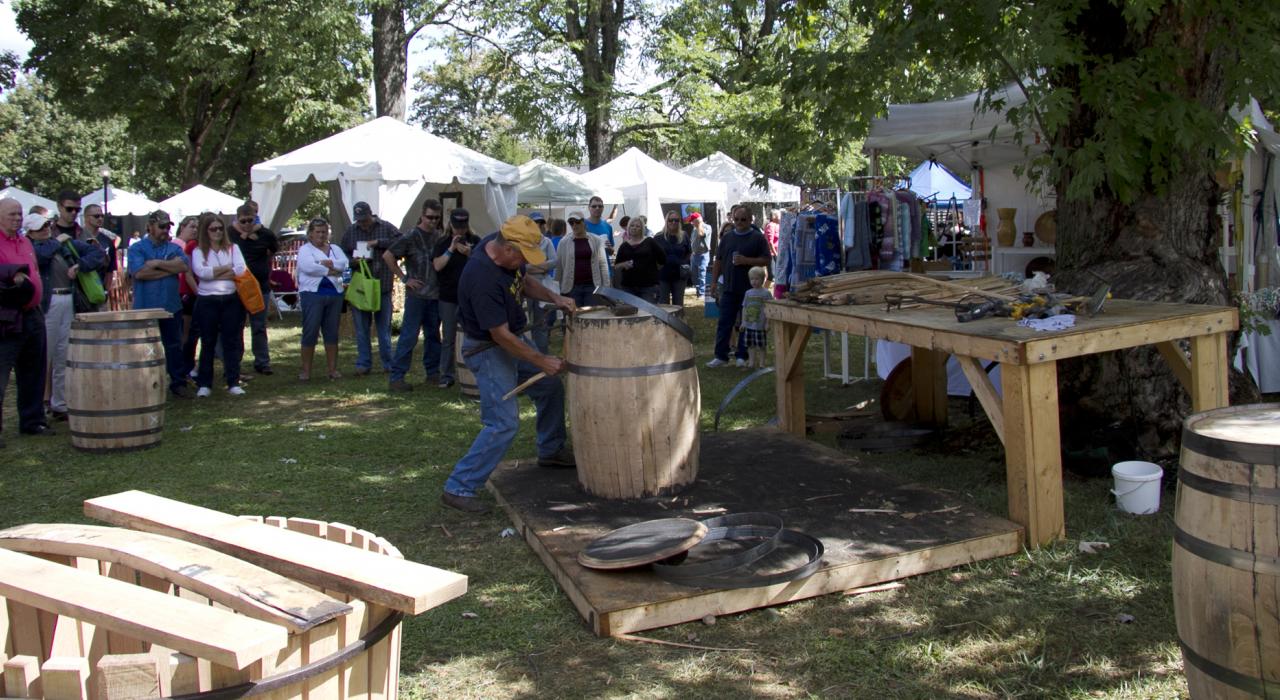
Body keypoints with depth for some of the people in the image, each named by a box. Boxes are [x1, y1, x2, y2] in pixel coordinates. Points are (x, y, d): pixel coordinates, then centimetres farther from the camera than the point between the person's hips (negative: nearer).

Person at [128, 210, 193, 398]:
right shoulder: (137, 248, -1)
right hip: (145, 308, -3)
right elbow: (139, 272, -17)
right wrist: (171, 268, -11)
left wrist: (157, 263, -14)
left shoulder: (174, 248, 10)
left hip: (171, 307, 3)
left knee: (174, 346, 9)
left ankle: (178, 383, 16)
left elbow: (184, 265, -9)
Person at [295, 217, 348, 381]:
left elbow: (344, 263, -2)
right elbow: (308, 266, -17)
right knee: (310, 332, -4)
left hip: (334, 294, 4)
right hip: (313, 294, -4)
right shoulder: (305, 249, 3)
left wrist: (326, 263, -14)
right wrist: (331, 270, -10)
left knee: (332, 332, 8)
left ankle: (333, 369, 13)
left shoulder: (335, 249, 16)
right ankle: (306, 370, 3)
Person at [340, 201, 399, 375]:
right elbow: (343, 254, 12)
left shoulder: (386, 228, 1)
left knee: (384, 326, 7)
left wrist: (379, 242, -18)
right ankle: (363, 364, 13)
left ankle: (388, 363, 15)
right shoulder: (351, 231, 8)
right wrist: (353, 261, -9)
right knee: (361, 328, 5)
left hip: (382, 286, -2)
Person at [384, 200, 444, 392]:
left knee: (434, 335, 12)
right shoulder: (411, 237, -7)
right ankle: (396, 377, -3)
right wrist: (404, 278, -7)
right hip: (416, 294, -5)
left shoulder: (440, 237, 8)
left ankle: (433, 373, 23)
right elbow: (387, 256, -6)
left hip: (436, 294, 5)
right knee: (409, 336, -6)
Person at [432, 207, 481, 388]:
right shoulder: (443, 243, 3)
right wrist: (451, 249, -17)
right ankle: (446, 375, 10)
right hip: (448, 298, 0)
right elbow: (437, 266, -10)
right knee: (448, 339, 4)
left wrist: (469, 253, -19)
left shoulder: (475, 241, 3)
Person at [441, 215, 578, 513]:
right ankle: (458, 488, -8)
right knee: (504, 423, -14)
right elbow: (500, 335, -28)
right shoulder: (482, 278, -34)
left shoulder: (501, 244, -7)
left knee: (551, 387, 21)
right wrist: (542, 361, -22)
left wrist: (554, 297, -3)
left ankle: (551, 450, 42)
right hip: (488, 349, -9)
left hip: (514, 337, 9)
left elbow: (523, 283, 13)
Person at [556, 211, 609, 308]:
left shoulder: (597, 241, 4)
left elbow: (603, 264, 4)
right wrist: (559, 289, -1)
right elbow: (558, 265, 4)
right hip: (572, 287, 0)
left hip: (592, 286, 0)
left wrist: (606, 287, -1)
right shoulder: (564, 242, 3)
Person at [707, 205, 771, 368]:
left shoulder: (758, 238, -1)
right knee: (724, 323, 1)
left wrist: (746, 260, -17)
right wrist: (714, 281, 8)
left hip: (749, 289, -3)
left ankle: (742, 356, 13)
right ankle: (721, 356, 4)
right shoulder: (727, 237, 11)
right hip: (729, 288, 3)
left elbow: (766, 260, -6)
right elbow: (718, 261, 14)